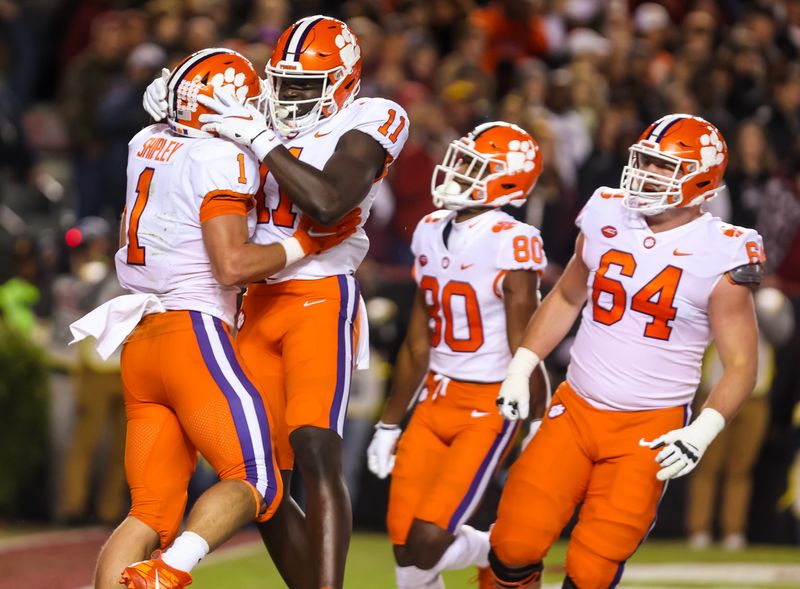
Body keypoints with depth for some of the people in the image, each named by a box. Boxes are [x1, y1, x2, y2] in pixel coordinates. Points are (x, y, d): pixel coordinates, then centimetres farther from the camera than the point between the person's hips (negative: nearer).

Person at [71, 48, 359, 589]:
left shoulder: (147, 146, 14)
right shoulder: (223, 160, -8)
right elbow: (232, 265, -15)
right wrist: (307, 243, -4)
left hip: (140, 341, 8)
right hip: (195, 334, -8)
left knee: (151, 513, 7)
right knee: (254, 483, -6)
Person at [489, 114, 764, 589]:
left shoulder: (719, 255, -10)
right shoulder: (606, 217, 3)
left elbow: (741, 363, -6)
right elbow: (567, 298, 20)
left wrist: (704, 430, -20)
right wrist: (521, 368, 11)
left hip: (650, 429, -4)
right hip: (575, 411, 4)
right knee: (514, 547, -6)